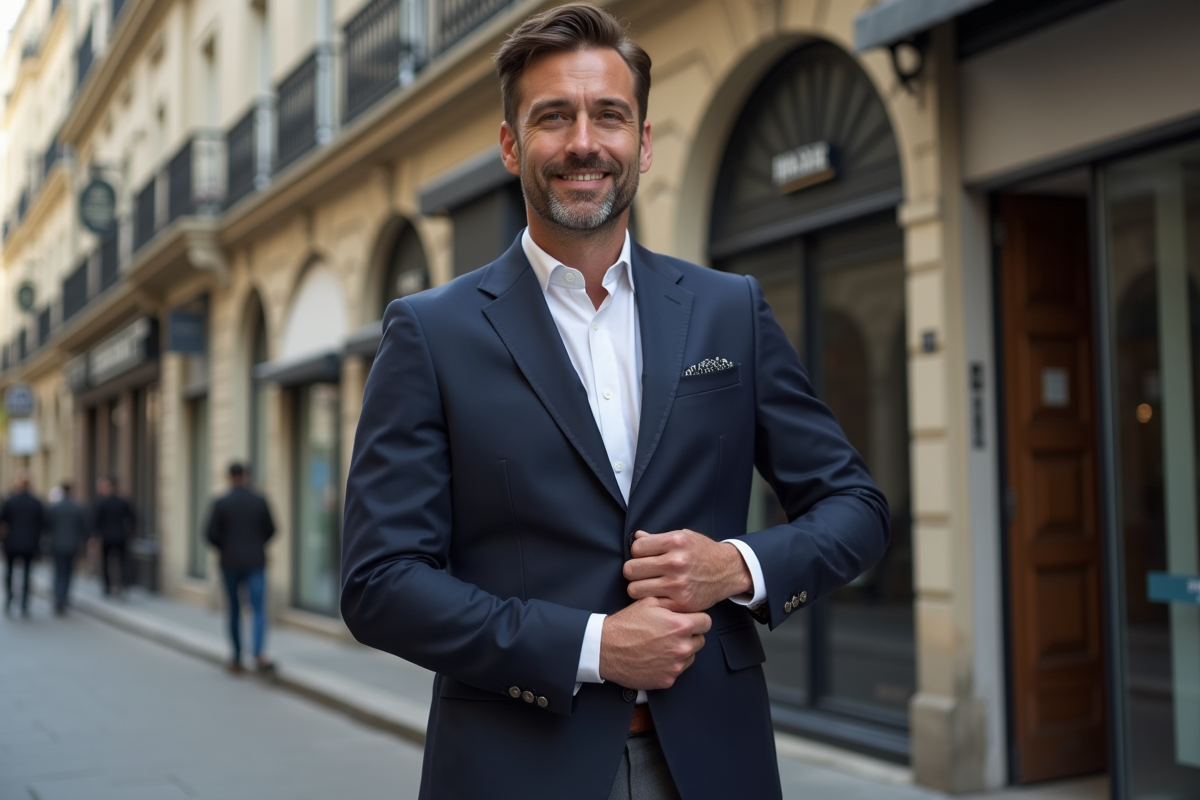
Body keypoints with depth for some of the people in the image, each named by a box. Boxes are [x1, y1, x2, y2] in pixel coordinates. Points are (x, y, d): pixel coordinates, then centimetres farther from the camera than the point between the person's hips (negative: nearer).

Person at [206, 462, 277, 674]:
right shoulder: (260, 501, -1)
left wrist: (225, 549, 11)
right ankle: (259, 653, -26)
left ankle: (237, 659, 19)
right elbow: (270, 530, 5)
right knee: (259, 609, -5)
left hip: (230, 563, 0)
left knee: (234, 610, 13)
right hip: (255, 563, 0)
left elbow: (212, 534, -8)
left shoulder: (220, 503, -5)